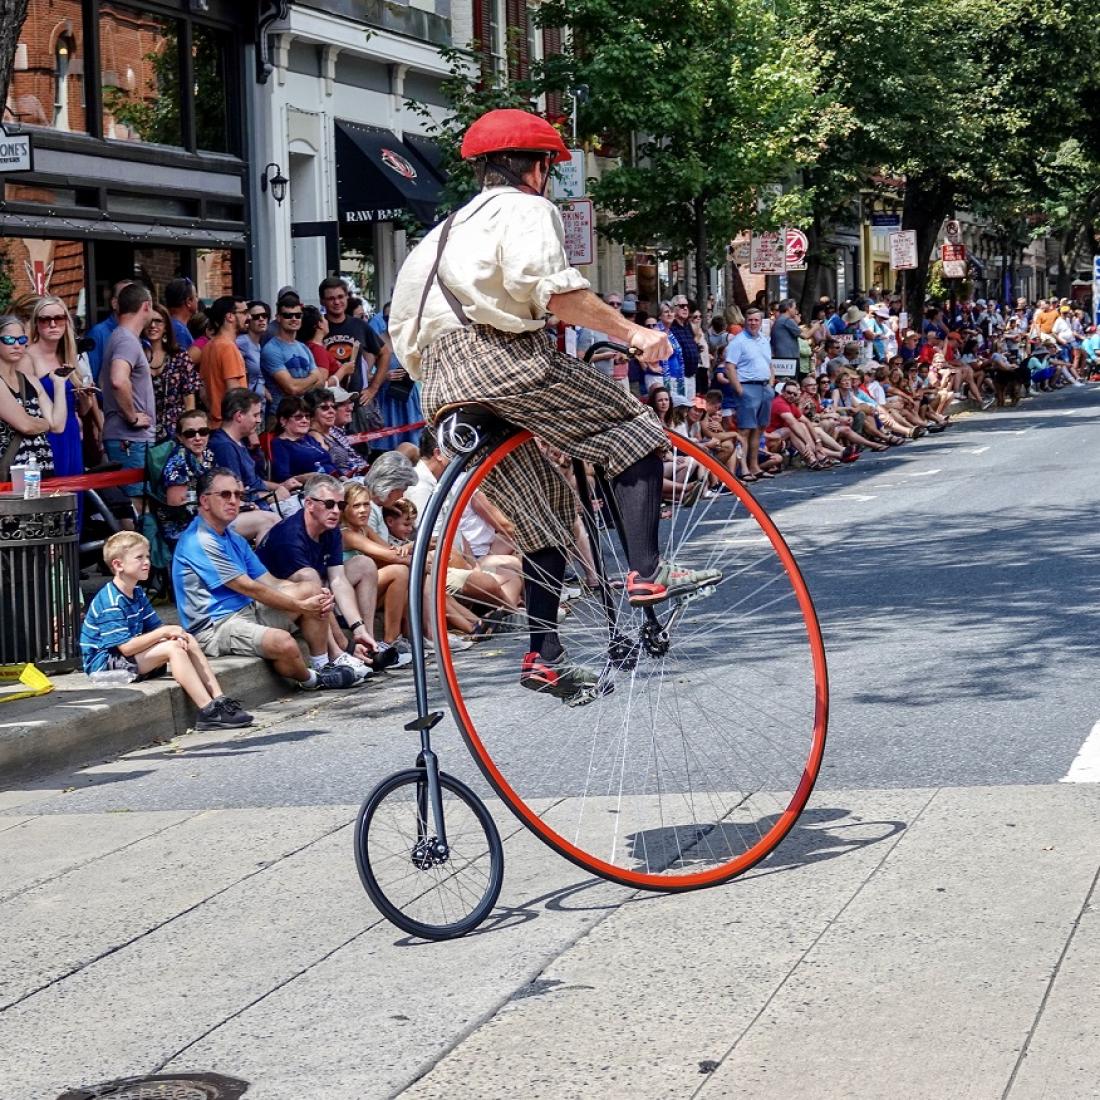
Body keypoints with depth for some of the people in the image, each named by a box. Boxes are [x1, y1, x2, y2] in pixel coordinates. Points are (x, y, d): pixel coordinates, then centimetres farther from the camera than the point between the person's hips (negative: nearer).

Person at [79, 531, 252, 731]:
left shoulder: (137, 594, 12)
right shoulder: (111, 602, -21)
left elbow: (155, 627, 10)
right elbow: (125, 647, -27)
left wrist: (174, 635, -14)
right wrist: (164, 633, -23)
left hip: (133, 655, 10)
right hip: (105, 664, -10)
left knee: (188, 641, 1)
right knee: (173, 649, -25)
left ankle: (219, 699, -9)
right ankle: (209, 713, -31)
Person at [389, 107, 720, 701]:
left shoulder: (448, 228, 30)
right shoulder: (526, 208, 4)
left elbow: (402, 328, 26)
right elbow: (547, 286, -17)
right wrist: (630, 331, -15)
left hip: (445, 388, 8)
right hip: (502, 355, -8)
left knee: (546, 517, 14)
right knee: (634, 435, 0)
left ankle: (545, 656, 12)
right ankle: (645, 571, -15)